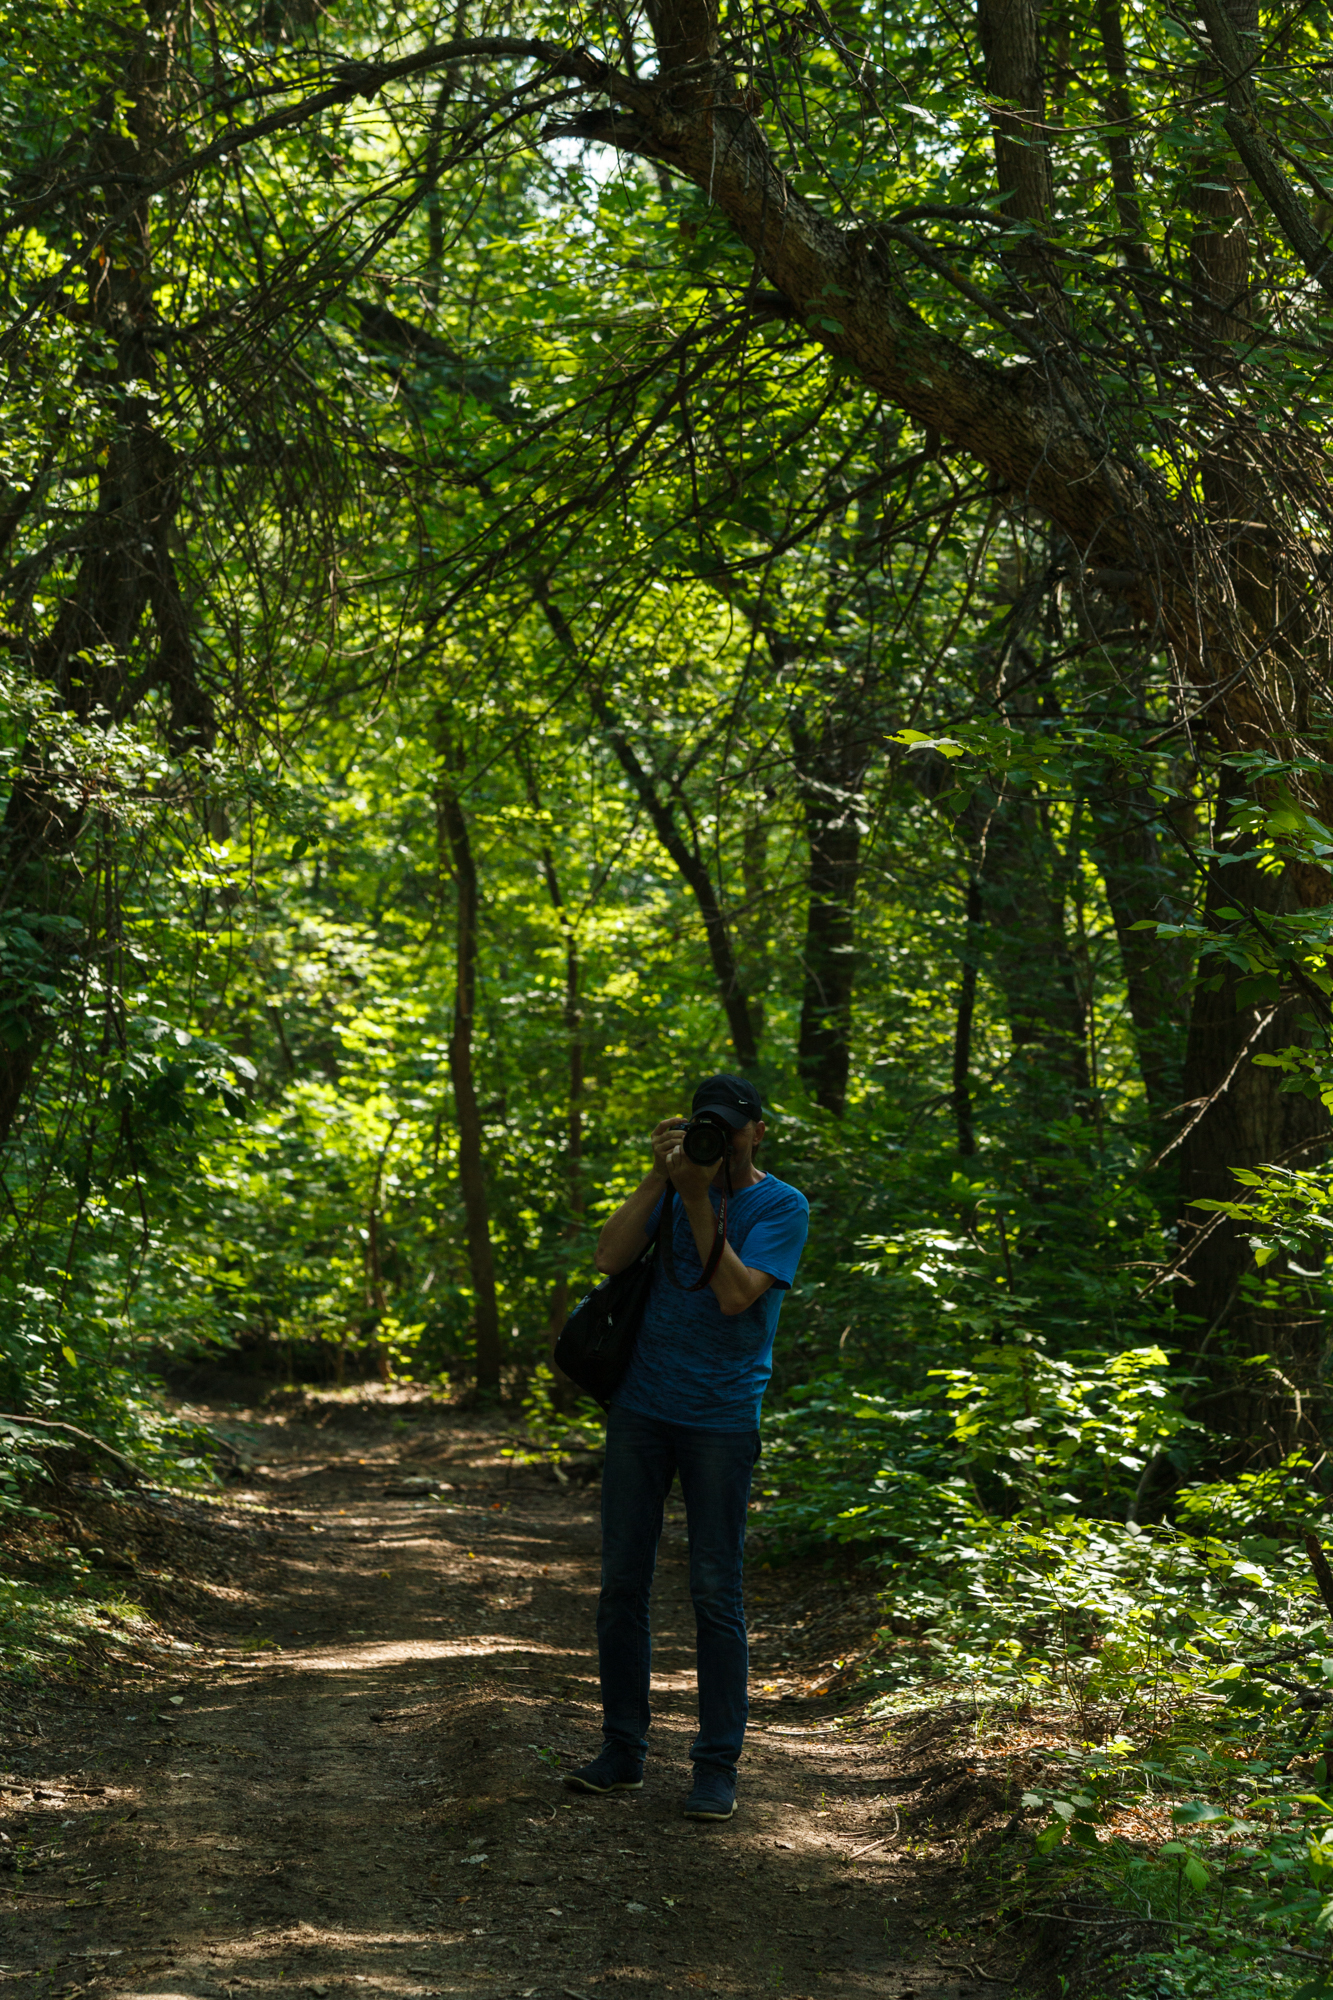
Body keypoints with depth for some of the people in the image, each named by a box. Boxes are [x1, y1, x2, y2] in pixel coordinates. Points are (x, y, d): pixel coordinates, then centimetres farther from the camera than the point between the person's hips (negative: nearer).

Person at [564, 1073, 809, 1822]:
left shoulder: (782, 1206, -2)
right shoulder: (674, 1186, 9)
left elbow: (736, 1295, -16)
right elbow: (611, 1256, -5)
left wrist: (701, 1201, -16)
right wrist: (660, 1177, -12)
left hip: (722, 1419, -4)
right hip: (642, 1408, 4)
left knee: (716, 1592, -3)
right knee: (623, 1582, 6)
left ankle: (718, 1766, 3)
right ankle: (623, 1751, 15)